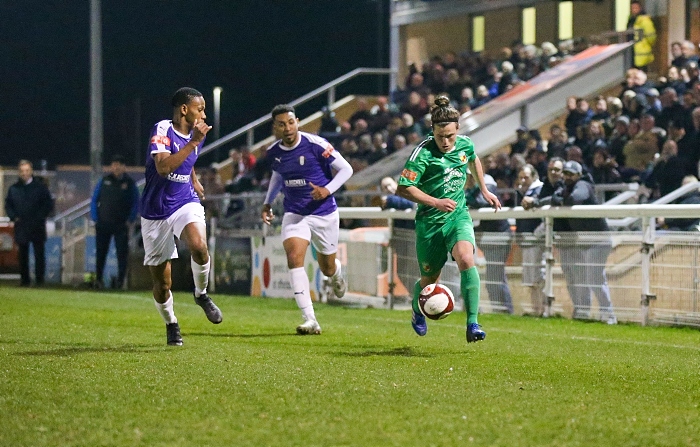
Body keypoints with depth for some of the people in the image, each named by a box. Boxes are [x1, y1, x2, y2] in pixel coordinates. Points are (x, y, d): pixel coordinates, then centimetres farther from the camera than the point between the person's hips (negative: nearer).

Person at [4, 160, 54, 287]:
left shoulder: (40, 187, 2)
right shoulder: (14, 188, 9)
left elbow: (49, 204, 4)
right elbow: (8, 205, 15)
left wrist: (40, 217, -7)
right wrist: (13, 217, 0)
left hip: (37, 227, -2)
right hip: (21, 227, 2)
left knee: (39, 254, -4)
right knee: (23, 255, 5)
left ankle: (39, 278, 0)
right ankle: (24, 279, 10)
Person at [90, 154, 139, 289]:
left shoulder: (129, 183, 5)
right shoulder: (104, 181, 7)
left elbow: (135, 203, 7)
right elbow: (94, 201, 9)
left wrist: (130, 220, -4)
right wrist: (95, 219, 0)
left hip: (121, 226, -1)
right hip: (103, 224, 1)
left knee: (122, 252, -5)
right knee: (100, 253, 4)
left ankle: (120, 280, -3)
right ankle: (98, 279, 13)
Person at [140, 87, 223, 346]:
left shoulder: (195, 135, 7)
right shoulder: (162, 130, -13)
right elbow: (163, 167, -29)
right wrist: (193, 142, -29)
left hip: (186, 203, 3)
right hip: (156, 211, -3)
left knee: (198, 245, -31)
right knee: (161, 282, 3)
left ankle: (201, 294, -5)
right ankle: (170, 324, 28)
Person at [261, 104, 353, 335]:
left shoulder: (315, 144, -17)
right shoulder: (274, 152, -2)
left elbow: (346, 169, -10)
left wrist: (327, 190, -24)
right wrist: (268, 202, 16)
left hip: (324, 213, -2)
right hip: (294, 214, 2)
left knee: (327, 268, 12)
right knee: (294, 258, -22)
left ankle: (336, 274, 55)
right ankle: (310, 321, -23)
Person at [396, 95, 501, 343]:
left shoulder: (465, 145, -3)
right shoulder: (424, 153, -18)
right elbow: (403, 189, -17)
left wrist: (484, 190, 28)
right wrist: (435, 202, -23)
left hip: (458, 215, 2)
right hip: (429, 221, -2)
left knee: (466, 259, -27)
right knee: (430, 280, 10)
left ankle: (472, 323, -25)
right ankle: (417, 311, 46)